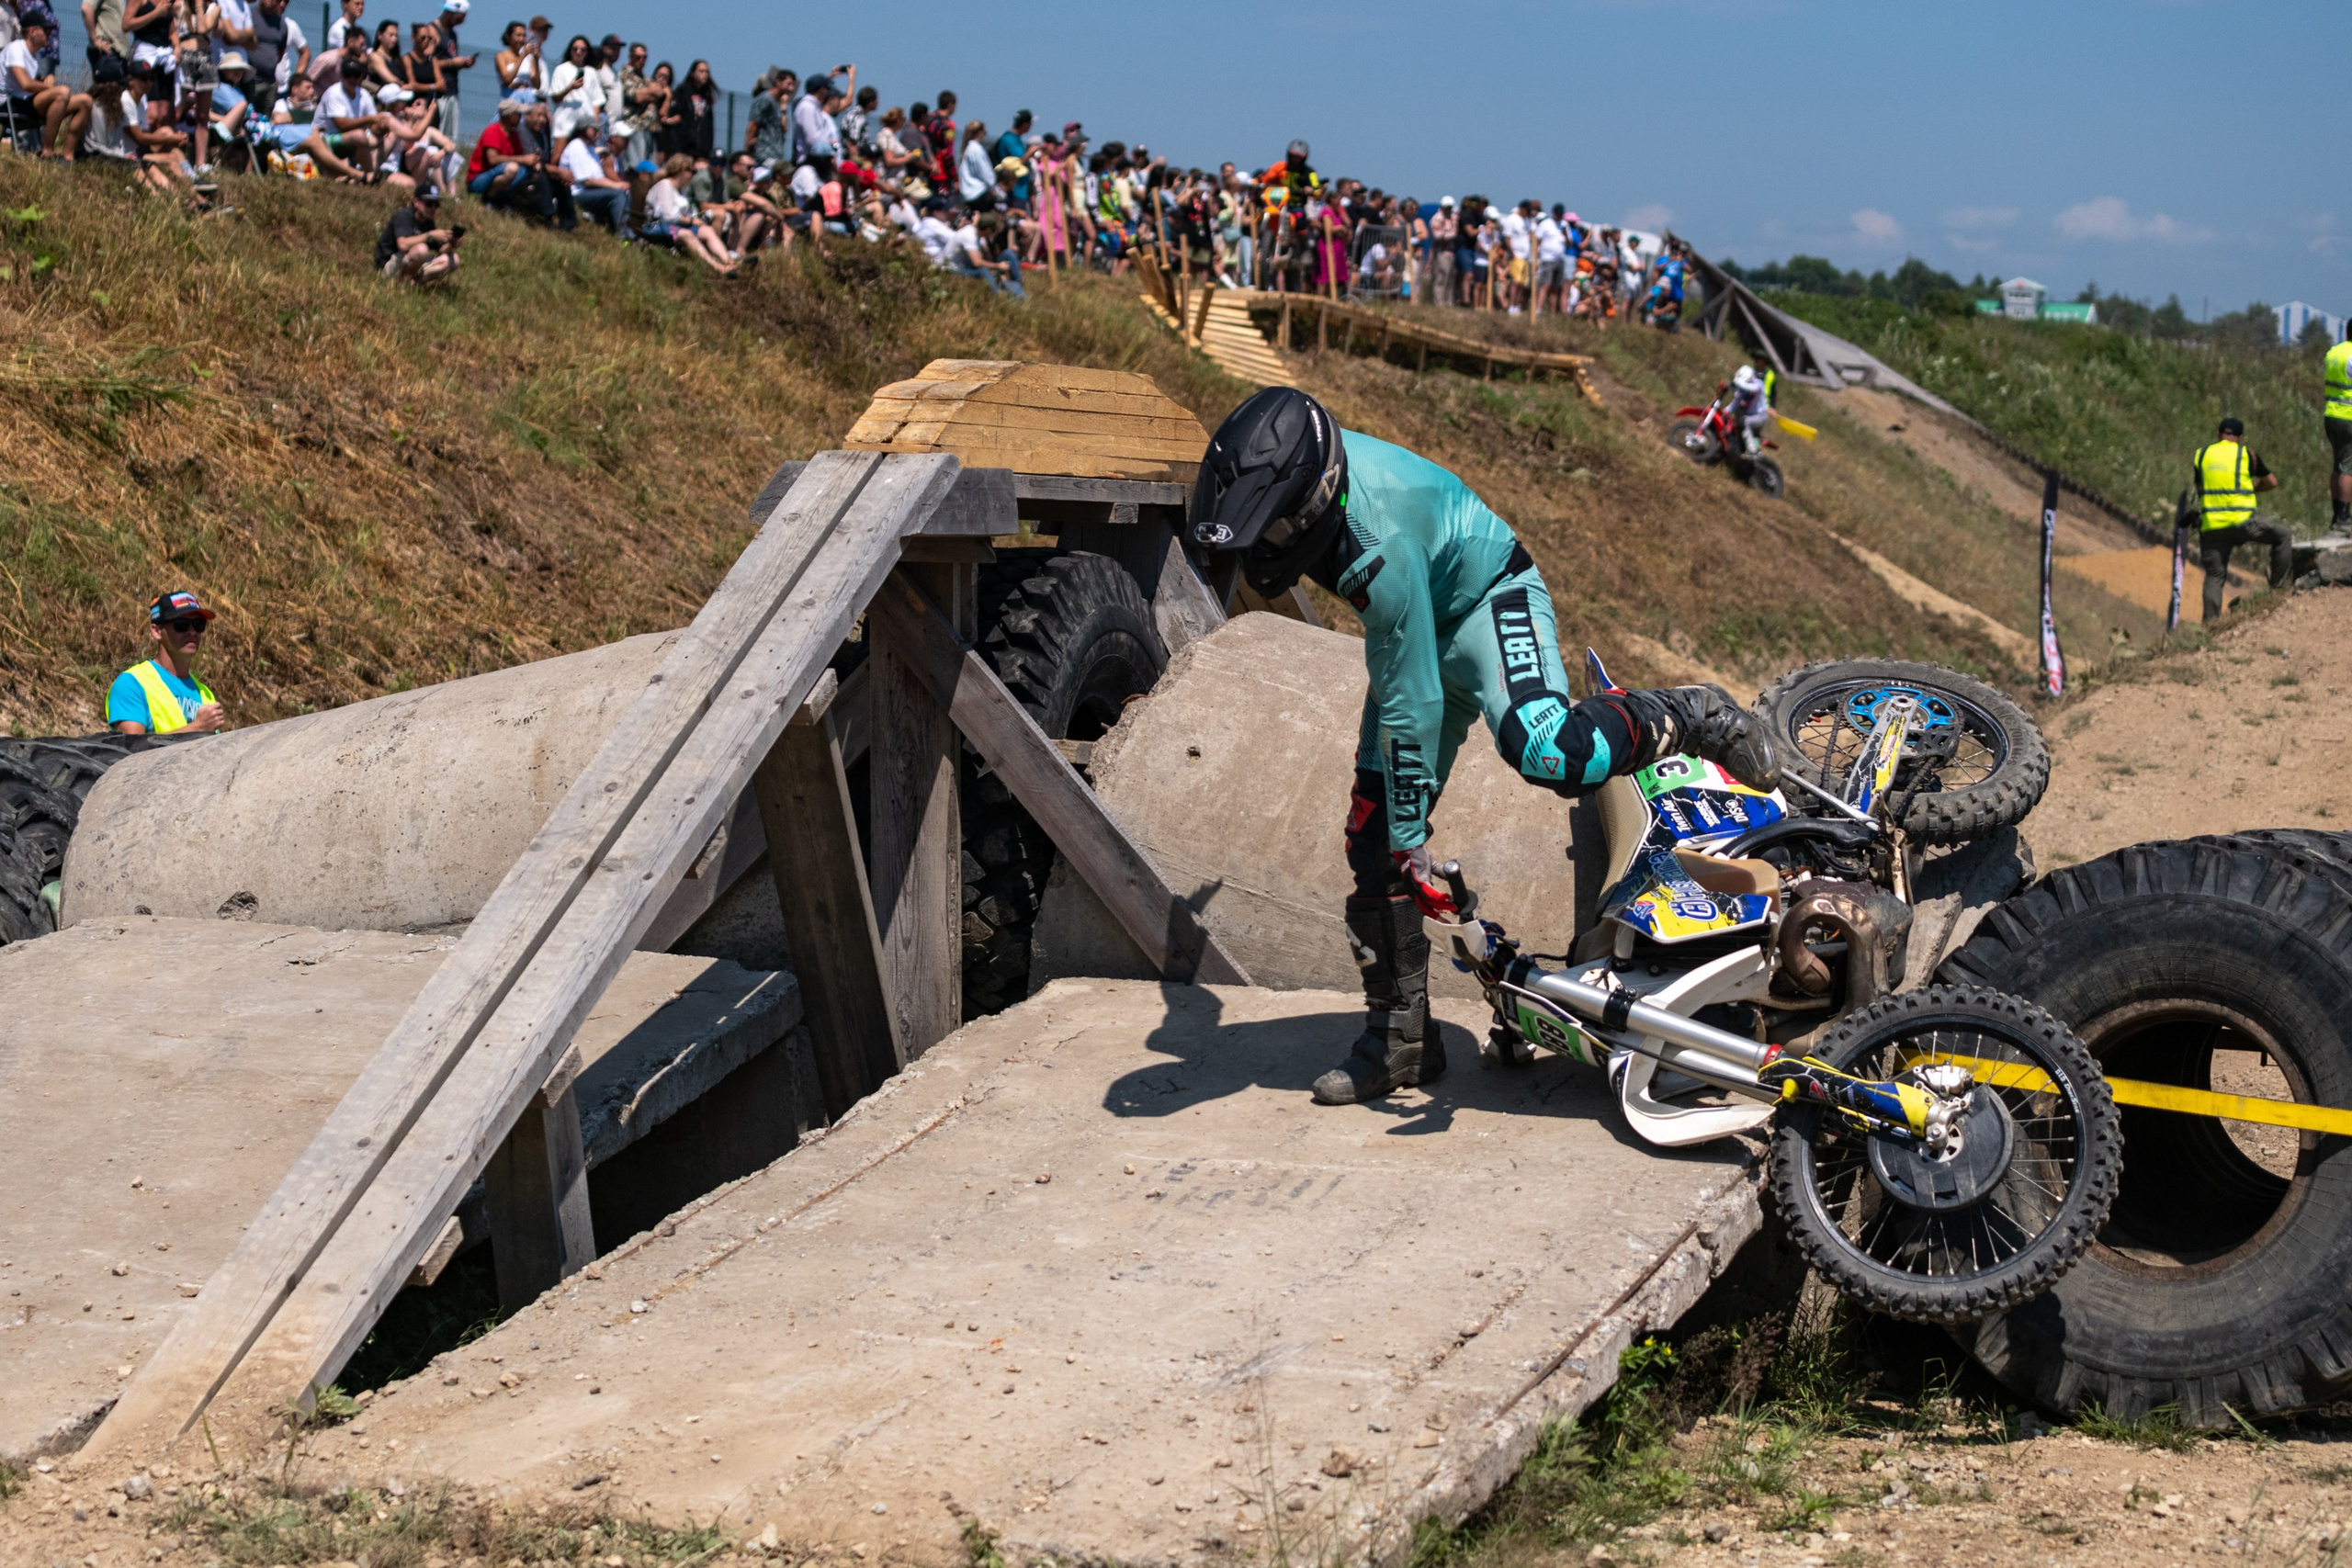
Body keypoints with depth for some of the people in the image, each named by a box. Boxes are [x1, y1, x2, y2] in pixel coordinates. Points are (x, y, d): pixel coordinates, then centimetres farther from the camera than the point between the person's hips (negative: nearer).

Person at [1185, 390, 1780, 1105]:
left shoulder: (1381, 544, -37)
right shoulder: (1293, 466, -17)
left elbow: (1411, 710, -32)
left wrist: (1412, 844, -26)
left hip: (1488, 602, -8)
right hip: (1422, 625, 8)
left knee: (1544, 753, -38)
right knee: (1372, 837, 1)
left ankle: (1693, 717, -10)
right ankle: (1399, 1036, 10)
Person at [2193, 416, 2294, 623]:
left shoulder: (2201, 454, 10)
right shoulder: (2246, 453, 2)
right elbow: (2272, 482, 11)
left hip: (2211, 526, 3)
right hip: (2241, 520, -3)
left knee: (2214, 576, 11)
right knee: (2282, 536, 18)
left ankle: (2210, 621, 2)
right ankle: (2281, 585, 16)